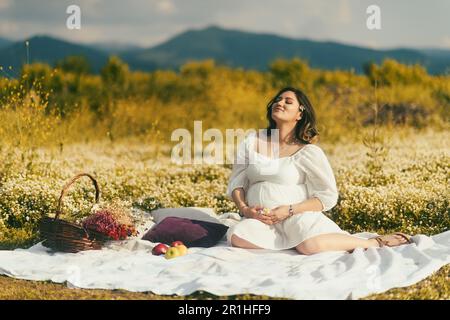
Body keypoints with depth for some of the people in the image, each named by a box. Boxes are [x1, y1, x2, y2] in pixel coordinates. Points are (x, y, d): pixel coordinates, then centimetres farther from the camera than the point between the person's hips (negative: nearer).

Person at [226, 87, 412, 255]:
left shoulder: (309, 152, -1)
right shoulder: (252, 140, 9)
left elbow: (327, 196, -3)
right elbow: (236, 182, 11)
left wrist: (289, 210, -15)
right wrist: (244, 208, -11)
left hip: (298, 216, -4)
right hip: (260, 221, 4)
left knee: (311, 245, -36)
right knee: (236, 236, -30)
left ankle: (375, 242, -11)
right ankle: (300, 239, -15)